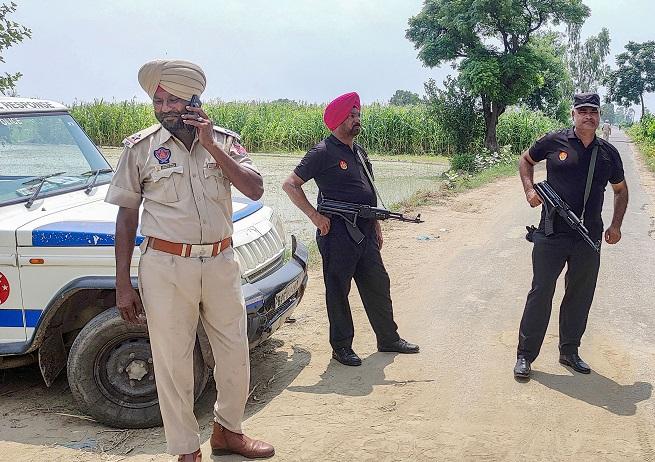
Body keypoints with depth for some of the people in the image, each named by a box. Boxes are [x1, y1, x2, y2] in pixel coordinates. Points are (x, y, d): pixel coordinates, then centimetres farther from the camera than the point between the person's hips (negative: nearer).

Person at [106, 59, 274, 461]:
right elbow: (127, 216, 0)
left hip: (220, 263, 3)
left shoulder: (224, 141, 2)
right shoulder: (141, 147, -3)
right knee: (173, 364, 6)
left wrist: (211, 146, -15)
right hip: (166, 268, -2)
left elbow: (255, 190, -10)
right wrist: (123, 285, -2)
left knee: (235, 356, 13)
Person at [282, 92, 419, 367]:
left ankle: (389, 339, 28)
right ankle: (341, 347, 16)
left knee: (378, 286, 14)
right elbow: (290, 185, -10)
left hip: (365, 234, 8)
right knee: (338, 292, 4)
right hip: (337, 235, -8)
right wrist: (315, 216, -16)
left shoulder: (359, 151, 16)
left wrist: (376, 225, 19)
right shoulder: (323, 153, -9)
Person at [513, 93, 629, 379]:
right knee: (540, 293, 1)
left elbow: (621, 190, 19)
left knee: (580, 296, 12)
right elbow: (526, 160, 14)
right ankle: (525, 355, 11)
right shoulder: (554, 142, -2)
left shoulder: (608, 153, 6)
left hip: (589, 239, 4)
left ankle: (569, 351, 29)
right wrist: (529, 190, -2)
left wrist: (616, 226, 8)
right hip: (551, 236, -3)